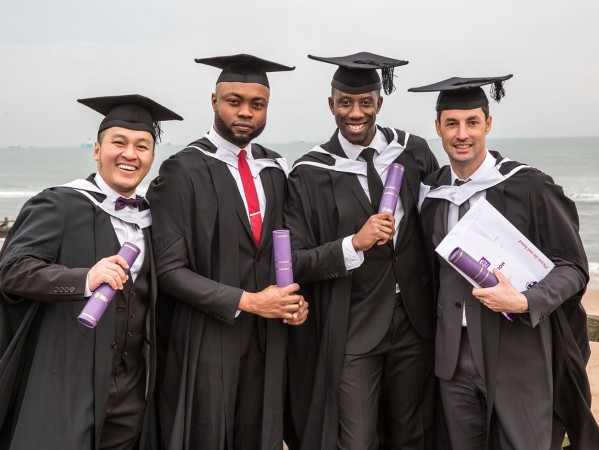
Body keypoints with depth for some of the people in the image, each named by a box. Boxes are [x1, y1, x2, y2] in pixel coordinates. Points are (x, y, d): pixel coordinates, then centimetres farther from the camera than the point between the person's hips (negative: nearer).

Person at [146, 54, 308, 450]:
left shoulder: (274, 170, 7)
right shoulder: (184, 171, -10)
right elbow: (170, 269, -15)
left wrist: (294, 299, -3)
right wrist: (247, 302, -17)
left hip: (268, 338, 5)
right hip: (208, 339, -5)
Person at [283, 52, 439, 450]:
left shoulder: (414, 152, 2)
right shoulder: (310, 174, -7)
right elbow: (295, 261, -8)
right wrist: (355, 244, -22)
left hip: (415, 322, 3)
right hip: (351, 331, -3)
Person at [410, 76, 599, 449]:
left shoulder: (529, 187, -10)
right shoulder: (432, 193, 3)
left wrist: (525, 303, -21)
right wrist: (441, 329, 8)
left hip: (518, 354, -4)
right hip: (455, 356, 4)